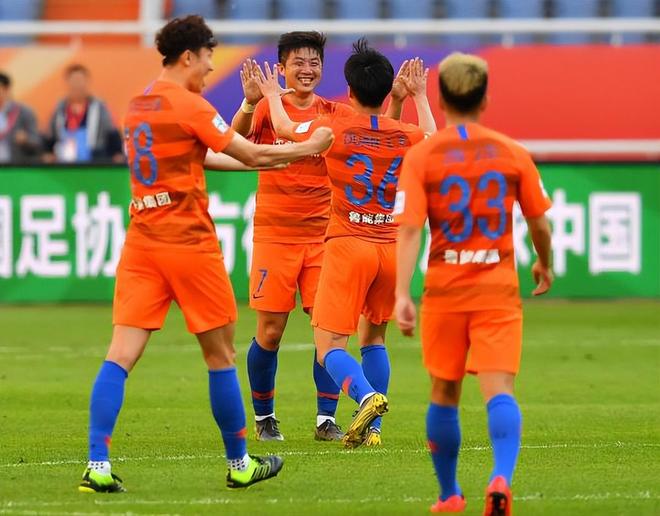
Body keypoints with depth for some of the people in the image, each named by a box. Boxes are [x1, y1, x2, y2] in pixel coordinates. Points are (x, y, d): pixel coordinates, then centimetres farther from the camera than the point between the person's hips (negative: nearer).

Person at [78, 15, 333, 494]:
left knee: (121, 354, -4)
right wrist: (311, 147, 8)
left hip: (142, 241, 6)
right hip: (188, 243, -6)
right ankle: (239, 463, 18)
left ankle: (98, 466, -15)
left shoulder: (138, 106, 14)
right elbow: (253, 155, -6)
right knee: (221, 354, 8)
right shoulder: (189, 105, -10)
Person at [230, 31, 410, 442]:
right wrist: (250, 103, -42)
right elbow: (237, 137, -23)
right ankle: (264, 417, 17)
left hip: (323, 235, 3)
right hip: (275, 235, -3)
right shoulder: (269, 108, -4)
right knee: (270, 331, 0)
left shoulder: (335, 113, 6)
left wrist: (397, 101, -17)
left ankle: (326, 419, 4)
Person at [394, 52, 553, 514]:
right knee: (499, 389, -7)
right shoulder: (513, 154, 0)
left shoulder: (421, 157, -4)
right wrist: (544, 264, 27)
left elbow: (409, 230, -12)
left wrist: (403, 294, -15)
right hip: (498, 289, 0)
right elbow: (540, 223, 7)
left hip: (445, 291, 0)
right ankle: (502, 477, -32)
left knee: (445, 394, 15)